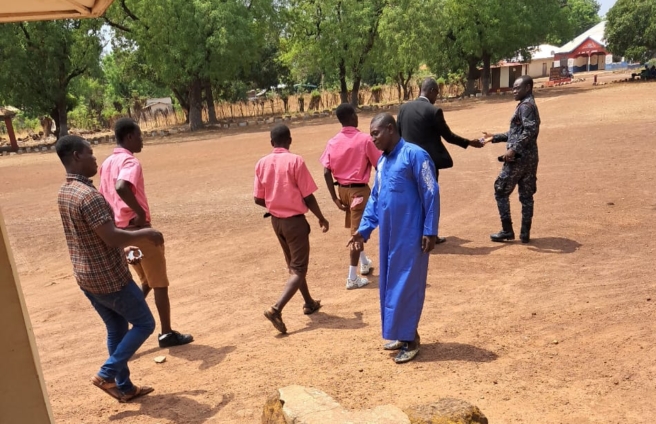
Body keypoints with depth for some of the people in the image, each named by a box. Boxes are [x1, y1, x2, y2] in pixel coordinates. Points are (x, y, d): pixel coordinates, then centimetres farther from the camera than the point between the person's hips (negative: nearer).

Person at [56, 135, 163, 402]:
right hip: (109, 278, -9)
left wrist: (124, 249, 20)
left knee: (116, 329, 19)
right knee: (144, 323, 7)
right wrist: (146, 233, -12)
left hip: (86, 277, 9)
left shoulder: (64, 193, 7)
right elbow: (112, 238, -27)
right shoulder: (88, 195, -25)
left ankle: (124, 387, 27)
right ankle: (107, 374, 8)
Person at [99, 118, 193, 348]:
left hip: (121, 231, 8)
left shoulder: (107, 163, 12)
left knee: (146, 282, 21)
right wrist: (141, 213, -25)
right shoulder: (130, 162, -16)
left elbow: (104, 196, 17)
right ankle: (167, 333, 15)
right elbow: (121, 187, -36)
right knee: (160, 284, 6)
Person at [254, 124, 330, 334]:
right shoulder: (295, 161, -15)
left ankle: (309, 303, 36)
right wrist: (321, 218, 2)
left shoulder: (262, 163, -1)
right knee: (299, 269, 0)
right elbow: (308, 196, -13)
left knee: (293, 264, 21)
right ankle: (276, 309, -16)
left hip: (276, 220, 6)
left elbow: (258, 199, 2)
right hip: (295, 220, -6)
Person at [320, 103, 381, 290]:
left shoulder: (332, 142, -1)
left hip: (342, 189, 6)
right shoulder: (365, 139, -13)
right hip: (359, 189, -5)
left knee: (356, 228, 24)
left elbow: (327, 172, -5)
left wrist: (335, 198, 1)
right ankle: (352, 278, 2)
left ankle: (364, 263, 43)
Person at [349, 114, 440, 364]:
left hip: (410, 236, -8)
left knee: (407, 285, -1)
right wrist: (364, 229, 11)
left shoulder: (414, 155, -12)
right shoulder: (382, 161, 12)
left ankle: (410, 339, 12)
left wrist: (430, 231, -15)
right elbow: (374, 198, 17)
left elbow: (431, 194, -13)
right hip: (388, 236, 8)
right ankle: (402, 335, 27)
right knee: (391, 285, 13)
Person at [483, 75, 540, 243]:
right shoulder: (528, 105, 19)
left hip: (519, 158, -10)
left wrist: (514, 149, -28)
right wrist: (495, 137, 21)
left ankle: (507, 231, 4)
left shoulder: (525, 106, -12)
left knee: (501, 191, 1)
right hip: (529, 157, 10)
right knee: (526, 195, 10)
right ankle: (525, 233, 14)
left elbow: (530, 130, -26)